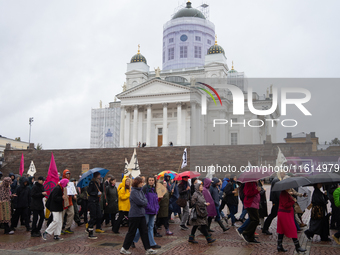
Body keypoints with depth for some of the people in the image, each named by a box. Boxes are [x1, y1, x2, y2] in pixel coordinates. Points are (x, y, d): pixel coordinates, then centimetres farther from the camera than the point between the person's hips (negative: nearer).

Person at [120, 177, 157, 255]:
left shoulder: (140, 191, 11)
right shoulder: (133, 191, -16)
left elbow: (145, 200, 9)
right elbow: (140, 202, -20)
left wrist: (144, 202, -10)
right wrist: (144, 202, -3)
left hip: (141, 214, 8)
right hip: (134, 215, -8)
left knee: (144, 231, 9)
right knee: (131, 232, 2)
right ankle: (124, 249, 15)